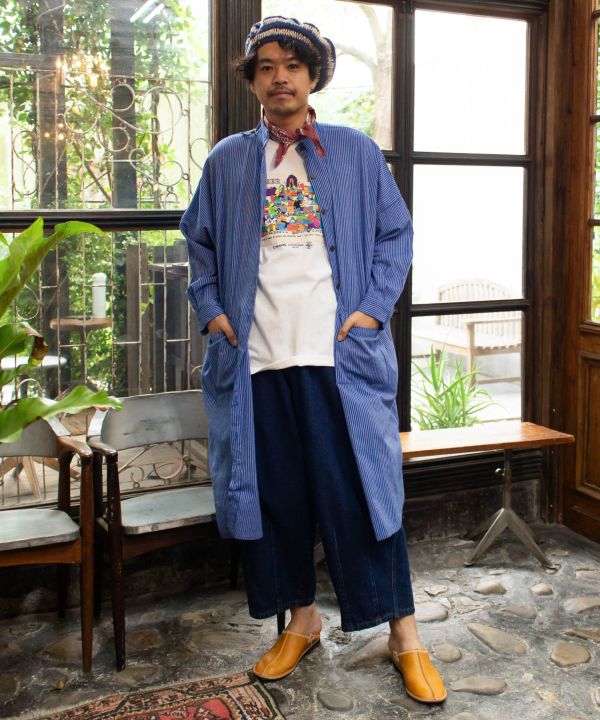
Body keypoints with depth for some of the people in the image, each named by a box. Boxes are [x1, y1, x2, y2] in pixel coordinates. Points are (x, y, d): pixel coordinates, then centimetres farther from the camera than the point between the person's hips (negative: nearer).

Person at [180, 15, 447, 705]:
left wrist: (374, 310, -3)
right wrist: (212, 310, 5)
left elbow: (396, 235, 8)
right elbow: (199, 242, 18)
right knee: (275, 491, 8)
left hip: (340, 354, -2)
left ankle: (405, 638, 11)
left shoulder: (357, 153, 8)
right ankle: (301, 621, 26)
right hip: (255, 360, 3)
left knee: (362, 487, -2)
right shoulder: (227, 161, 13)